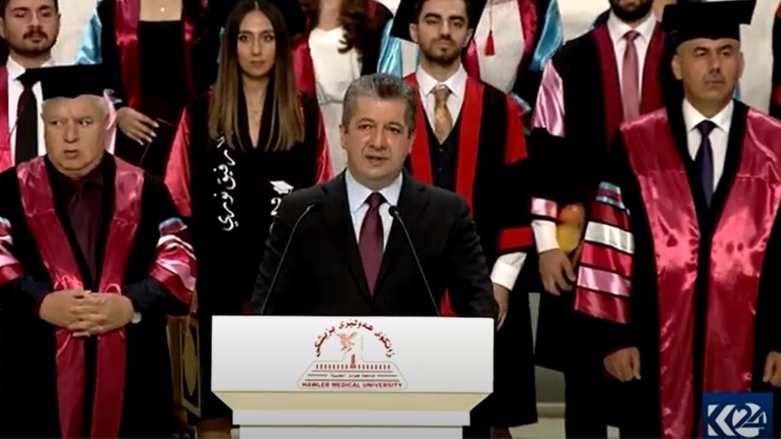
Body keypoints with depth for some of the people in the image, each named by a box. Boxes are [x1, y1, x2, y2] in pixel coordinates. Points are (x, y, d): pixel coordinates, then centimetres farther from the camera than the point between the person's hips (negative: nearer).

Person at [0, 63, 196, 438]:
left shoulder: (145, 191, 10)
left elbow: (179, 261, 3)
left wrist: (132, 304, -13)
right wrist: (41, 302, -19)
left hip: (130, 371, 1)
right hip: (39, 370, -1)